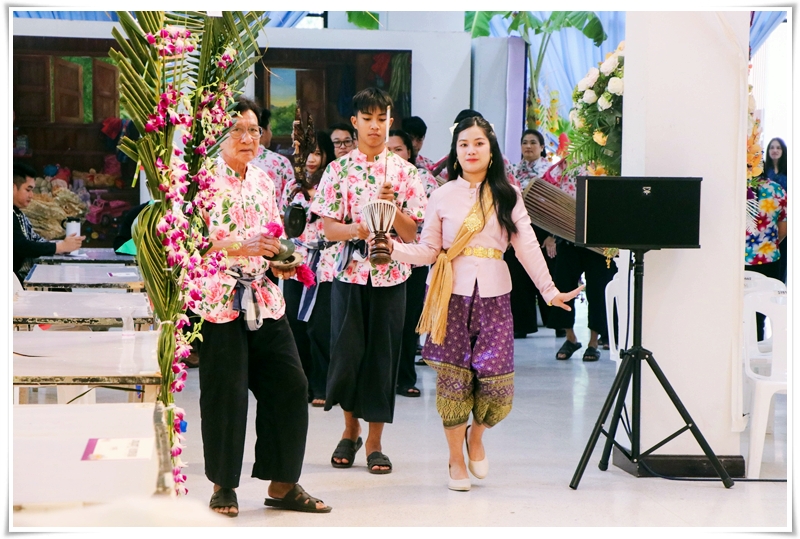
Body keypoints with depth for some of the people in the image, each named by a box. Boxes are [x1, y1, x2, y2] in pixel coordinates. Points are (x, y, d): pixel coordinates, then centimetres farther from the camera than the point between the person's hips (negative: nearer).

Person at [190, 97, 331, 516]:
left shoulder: (263, 181, 15)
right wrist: (242, 247, -24)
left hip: (263, 300, 7)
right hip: (218, 300, -7)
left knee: (290, 386, 4)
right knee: (226, 394, -2)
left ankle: (282, 484, 15)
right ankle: (224, 485, 15)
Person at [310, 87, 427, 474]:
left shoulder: (404, 171, 3)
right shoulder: (338, 170, 2)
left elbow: (411, 232, 0)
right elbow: (327, 227, -2)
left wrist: (392, 207, -18)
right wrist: (355, 230, -21)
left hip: (390, 275, 0)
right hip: (348, 272, 0)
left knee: (382, 355, 2)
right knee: (347, 352, 2)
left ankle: (374, 442, 12)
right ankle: (350, 431, 24)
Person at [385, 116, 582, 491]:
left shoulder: (507, 196, 7)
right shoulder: (443, 197, 6)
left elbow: (527, 247, 1)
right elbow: (428, 250, 5)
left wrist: (549, 290, -7)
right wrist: (394, 248, -12)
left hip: (493, 296, 0)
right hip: (453, 295, 0)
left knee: (495, 379, -8)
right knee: (453, 377, -1)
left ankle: (476, 436, 24)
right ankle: (456, 461, 15)